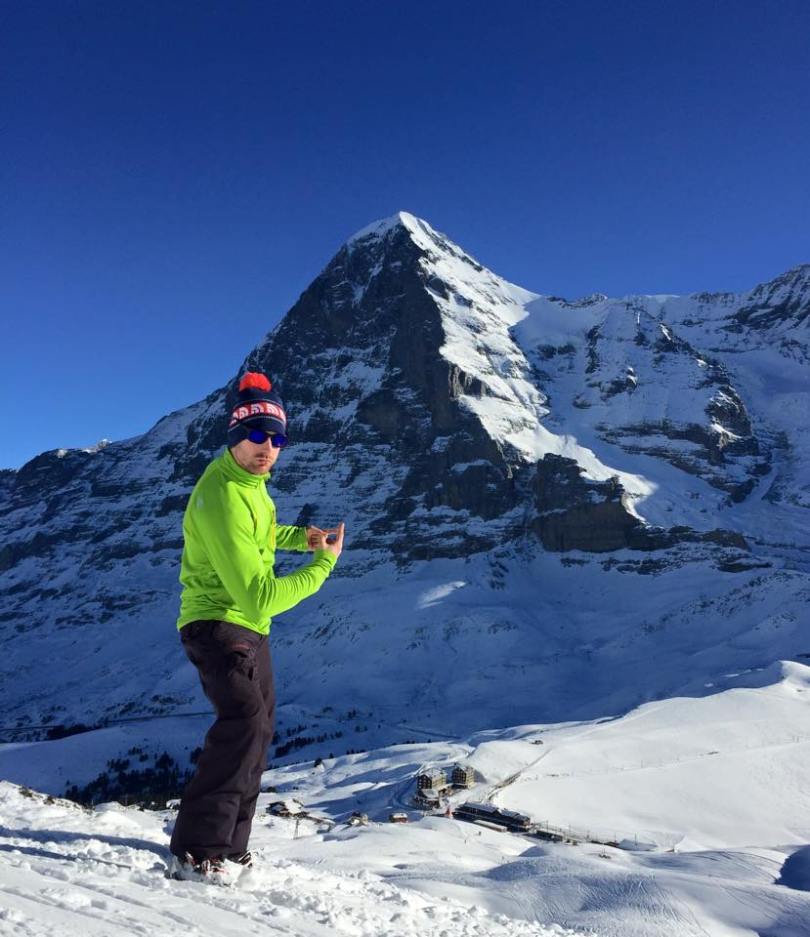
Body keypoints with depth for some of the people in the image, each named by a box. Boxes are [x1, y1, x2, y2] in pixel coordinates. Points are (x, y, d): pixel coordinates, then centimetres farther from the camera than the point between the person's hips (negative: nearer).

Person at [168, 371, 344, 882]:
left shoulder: (250, 483, 4)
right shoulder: (222, 499, -27)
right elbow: (259, 597, -30)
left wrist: (300, 537, 9)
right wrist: (324, 563, -20)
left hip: (249, 629, 10)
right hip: (219, 625, -10)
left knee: (257, 729, 16)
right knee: (246, 720, -26)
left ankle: (229, 847, 30)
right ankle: (196, 852, -16)